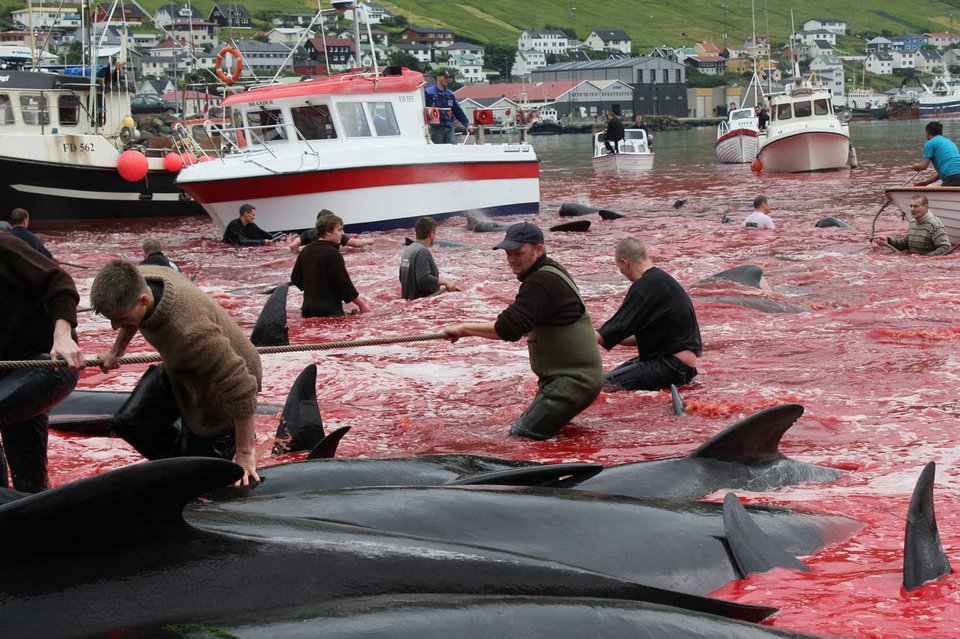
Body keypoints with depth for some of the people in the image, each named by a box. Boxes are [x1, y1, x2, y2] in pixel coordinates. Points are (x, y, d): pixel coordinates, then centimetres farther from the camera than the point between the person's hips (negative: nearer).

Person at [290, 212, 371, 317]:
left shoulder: (306, 250, 9)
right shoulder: (332, 253, -14)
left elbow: (295, 278, 17)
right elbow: (344, 283, -15)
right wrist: (362, 304, -5)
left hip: (308, 308, 8)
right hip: (329, 311, -8)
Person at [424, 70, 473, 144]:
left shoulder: (450, 94, 16)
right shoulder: (428, 92, 0)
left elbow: (458, 111, 17)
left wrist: (467, 124, 9)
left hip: (449, 128, 5)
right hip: (436, 129, -5)